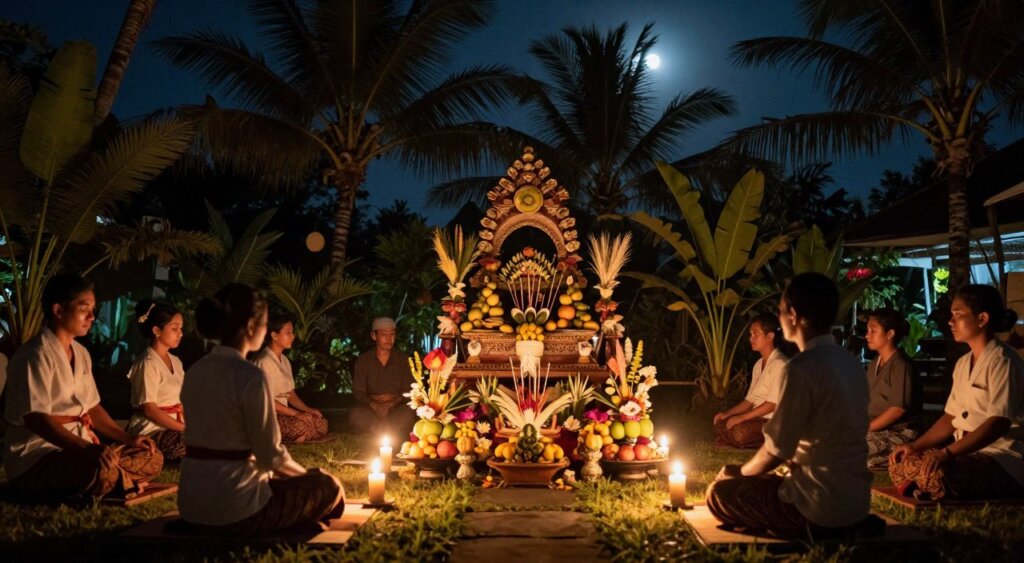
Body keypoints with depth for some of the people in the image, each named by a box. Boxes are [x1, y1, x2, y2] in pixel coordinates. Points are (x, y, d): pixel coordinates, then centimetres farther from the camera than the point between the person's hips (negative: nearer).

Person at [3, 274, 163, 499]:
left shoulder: (81, 354, 14)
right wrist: (86, 448, -36)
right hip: (35, 457, -9)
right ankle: (123, 483, -6)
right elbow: (35, 418, -24)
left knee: (152, 458, 1)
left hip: (78, 450, 9)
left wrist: (128, 438, 3)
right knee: (101, 470, -37)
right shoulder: (36, 356, -15)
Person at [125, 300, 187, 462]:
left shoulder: (176, 362, 14)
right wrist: (185, 428, -15)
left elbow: (181, 401, 10)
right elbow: (149, 409, -15)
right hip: (151, 431, -8)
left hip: (172, 427, 8)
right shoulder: (148, 364, -10)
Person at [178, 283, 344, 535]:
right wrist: (306, 474, 6)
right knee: (328, 486, 9)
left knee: (279, 479, 33)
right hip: (232, 511, -9)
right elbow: (271, 455, -16)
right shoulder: (250, 376, -19)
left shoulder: (195, 372, 6)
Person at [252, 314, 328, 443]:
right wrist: (295, 414, -19)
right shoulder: (264, 361, -16)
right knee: (301, 426, -33)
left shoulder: (284, 360, 14)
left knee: (321, 424, -8)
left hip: (283, 413, 9)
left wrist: (307, 410, -1)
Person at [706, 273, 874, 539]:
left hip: (820, 511, -8)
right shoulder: (851, 363, 6)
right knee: (759, 481, 26)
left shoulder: (803, 367, -21)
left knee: (719, 492, 5)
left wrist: (739, 472, 3)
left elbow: (776, 451, -17)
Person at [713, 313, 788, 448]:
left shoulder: (780, 364, -16)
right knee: (720, 426, -9)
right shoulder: (759, 364, 13)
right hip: (758, 417, 8)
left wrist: (741, 417, -18)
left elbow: (773, 404, -19)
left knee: (739, 432, -30)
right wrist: (728, 413, 1)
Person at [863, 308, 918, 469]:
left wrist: (867, 427, -14)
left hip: (896, 432, -8)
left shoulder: (900, 364, -11)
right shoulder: (874, 364, 16)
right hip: (876, 430, 8)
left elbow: (899, 408, -16)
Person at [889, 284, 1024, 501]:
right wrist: (915, 445, -1)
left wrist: (947, 453, -31)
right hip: (968, 453, 8)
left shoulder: (1002, 361, -12)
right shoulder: (963, 363, 14)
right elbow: (951, 417, 14)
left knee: (933, 473, -32)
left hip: (1003, 460, -8)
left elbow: (999, 422, -23)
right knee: (900, 462, -10)